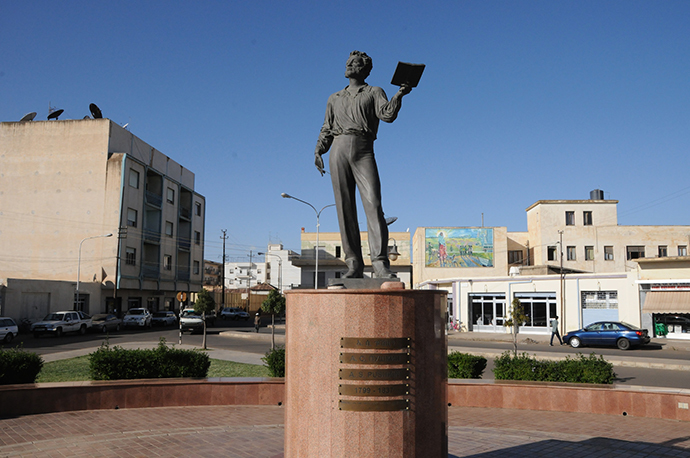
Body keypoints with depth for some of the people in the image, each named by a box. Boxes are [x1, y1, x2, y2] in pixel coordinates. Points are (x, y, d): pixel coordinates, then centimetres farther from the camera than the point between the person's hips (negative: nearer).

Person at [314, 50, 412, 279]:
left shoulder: (374, 92, 16)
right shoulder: (335, 98, 25)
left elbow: (388, 114, -2)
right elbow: (327, 129, 22)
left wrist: (399, 95, -18)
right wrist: (318, 151, 6)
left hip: (363, 151, -3)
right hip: (339, 149, 3)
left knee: (373, 204, -15)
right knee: (345, 208, -3)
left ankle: (380, 263, -18)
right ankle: (354, 264, -1)